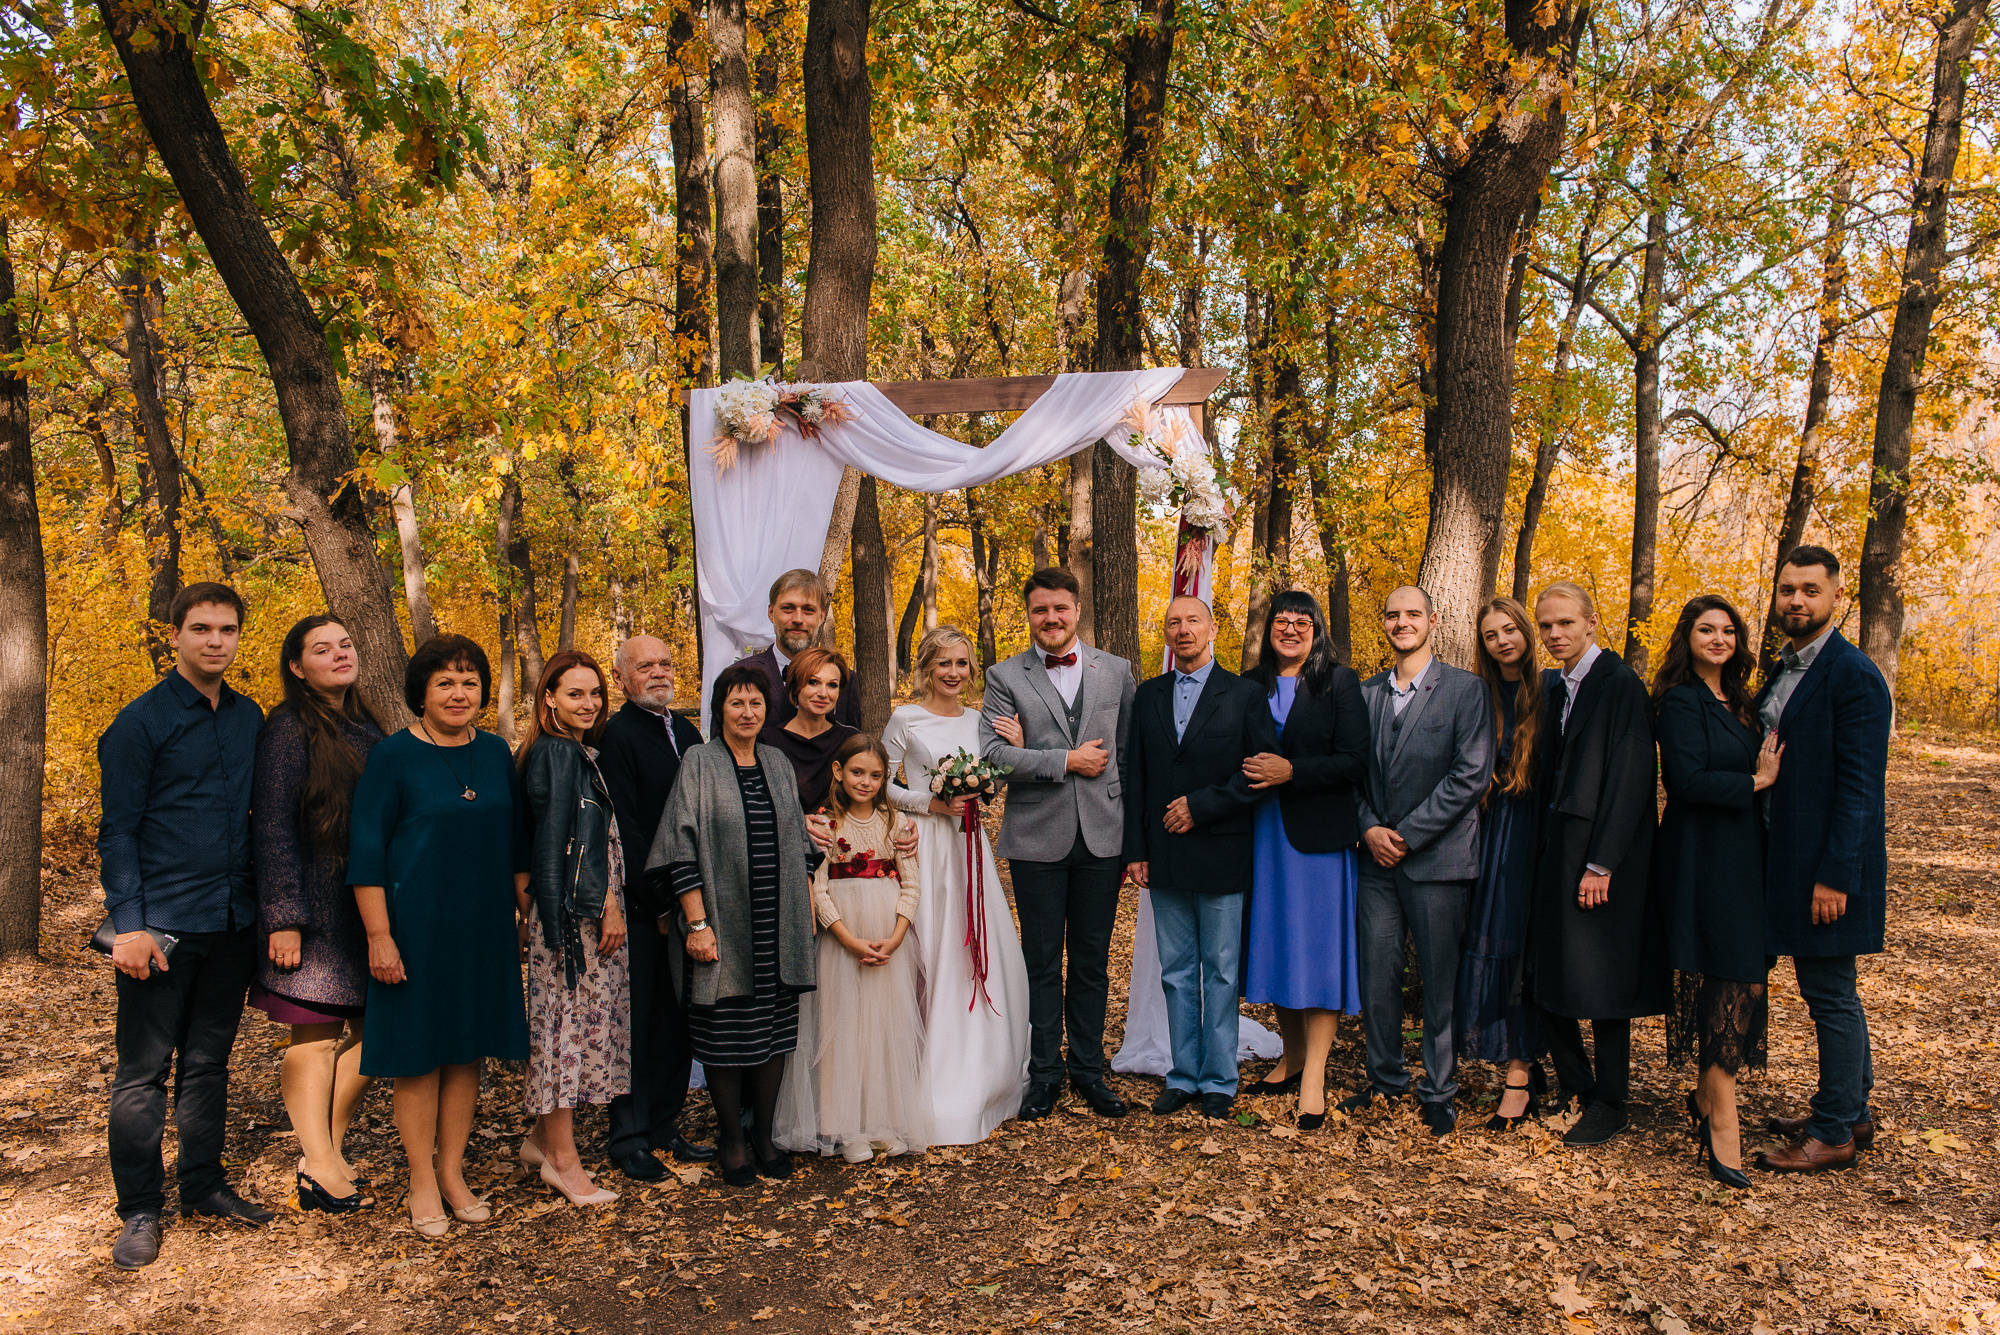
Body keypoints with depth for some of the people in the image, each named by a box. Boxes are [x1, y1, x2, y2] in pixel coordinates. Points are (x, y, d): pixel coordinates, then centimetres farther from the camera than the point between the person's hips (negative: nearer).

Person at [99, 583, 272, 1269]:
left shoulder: (250, 718, 9)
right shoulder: (142, 721, -6)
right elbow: (118, 831, -7)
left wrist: (266, 903, 11)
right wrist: (128, 923, -14)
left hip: (233, 922, 5)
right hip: (163, 924, -5)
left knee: (209, 1061, 14)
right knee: (143, 1071, 3)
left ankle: (203, 1186, 26)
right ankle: (140, 1211, 14)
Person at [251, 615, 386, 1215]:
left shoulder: (366, 728, 13)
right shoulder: (288, 730, -8)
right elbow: (272, 827, -11)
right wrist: (284, 918, -15)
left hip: (366, 901, 7)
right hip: (315, 905, -6)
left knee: (370, 1030, 6)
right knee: (315, 1031, 0)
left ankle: (325, 1146, 21)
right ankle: (319, 1164, 9)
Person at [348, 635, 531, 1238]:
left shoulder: (496, 753, 5)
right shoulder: (393, 756, -8)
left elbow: (516, 843, 13)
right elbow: (365, 851, -9)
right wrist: (379, 936, -13)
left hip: (484, 927, 5)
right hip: (415, 924, -4)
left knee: (467, 1049, 11)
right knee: (418, 1051, 4)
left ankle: (453, 1172, 24)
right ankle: (423, 1183, 18)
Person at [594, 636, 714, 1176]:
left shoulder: (686, 731, 12)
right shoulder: (617, 736, -12)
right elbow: (624, 831, -16)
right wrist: (658, 902, -15)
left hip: (682, 900, 7)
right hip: (639, 905, -7)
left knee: (677, 1019, 13)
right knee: (635, 1020, 3)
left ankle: (664, 1126, 25)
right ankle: (629, 1137, 15)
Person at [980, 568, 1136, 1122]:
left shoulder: (1116, 670, 8)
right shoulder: (1005, 676, 1)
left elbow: (1129, 751, 9)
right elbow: (991, 753, -11)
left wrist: (1135, 833, 2)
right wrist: (1068, 760, -13)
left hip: (1102, 837, 2)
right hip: (1037, 840, -2)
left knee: (1092, 962, 11)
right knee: (1042, 964, 7)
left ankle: (1088, 1068, 25)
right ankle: (1044, 1073, 21)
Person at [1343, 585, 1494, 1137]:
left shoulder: (1466, 690, -2)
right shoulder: (1365, 693, 11)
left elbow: (1471, 774, -10)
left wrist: (1407, 834, -12)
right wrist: (1370, 828, -6)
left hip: (1437, 858, -4)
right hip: (1377, 859, 4)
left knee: (1441, 982, 3)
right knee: (1376, 976, 8)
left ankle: (1439, 1092, 18)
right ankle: (1386, 1078, 26)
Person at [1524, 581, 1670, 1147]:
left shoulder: (1621, 686, -12)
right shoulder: (1551, 686, 11)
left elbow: (1628, 782, -17)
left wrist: (1600, 865, -19)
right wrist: (1544, 845, 7)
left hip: (1601, 856, -7)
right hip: (1553, 850, 7)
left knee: (1601, 983, 2)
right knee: (1546, 975, 10)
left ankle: (1609, 1105, 17)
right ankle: (1574, 1087, 26)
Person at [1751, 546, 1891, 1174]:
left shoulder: (1853, 675, -14)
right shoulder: (1783, 672, 13)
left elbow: (1859, 786, -18)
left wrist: (1835, 875, -20)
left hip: (1829, 863, -9)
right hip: (1790, 858, 9)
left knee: (1830, 995, 0)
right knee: (1828, 992, 18)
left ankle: (1834, 1134, 11)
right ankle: (1852, 1112, 31)